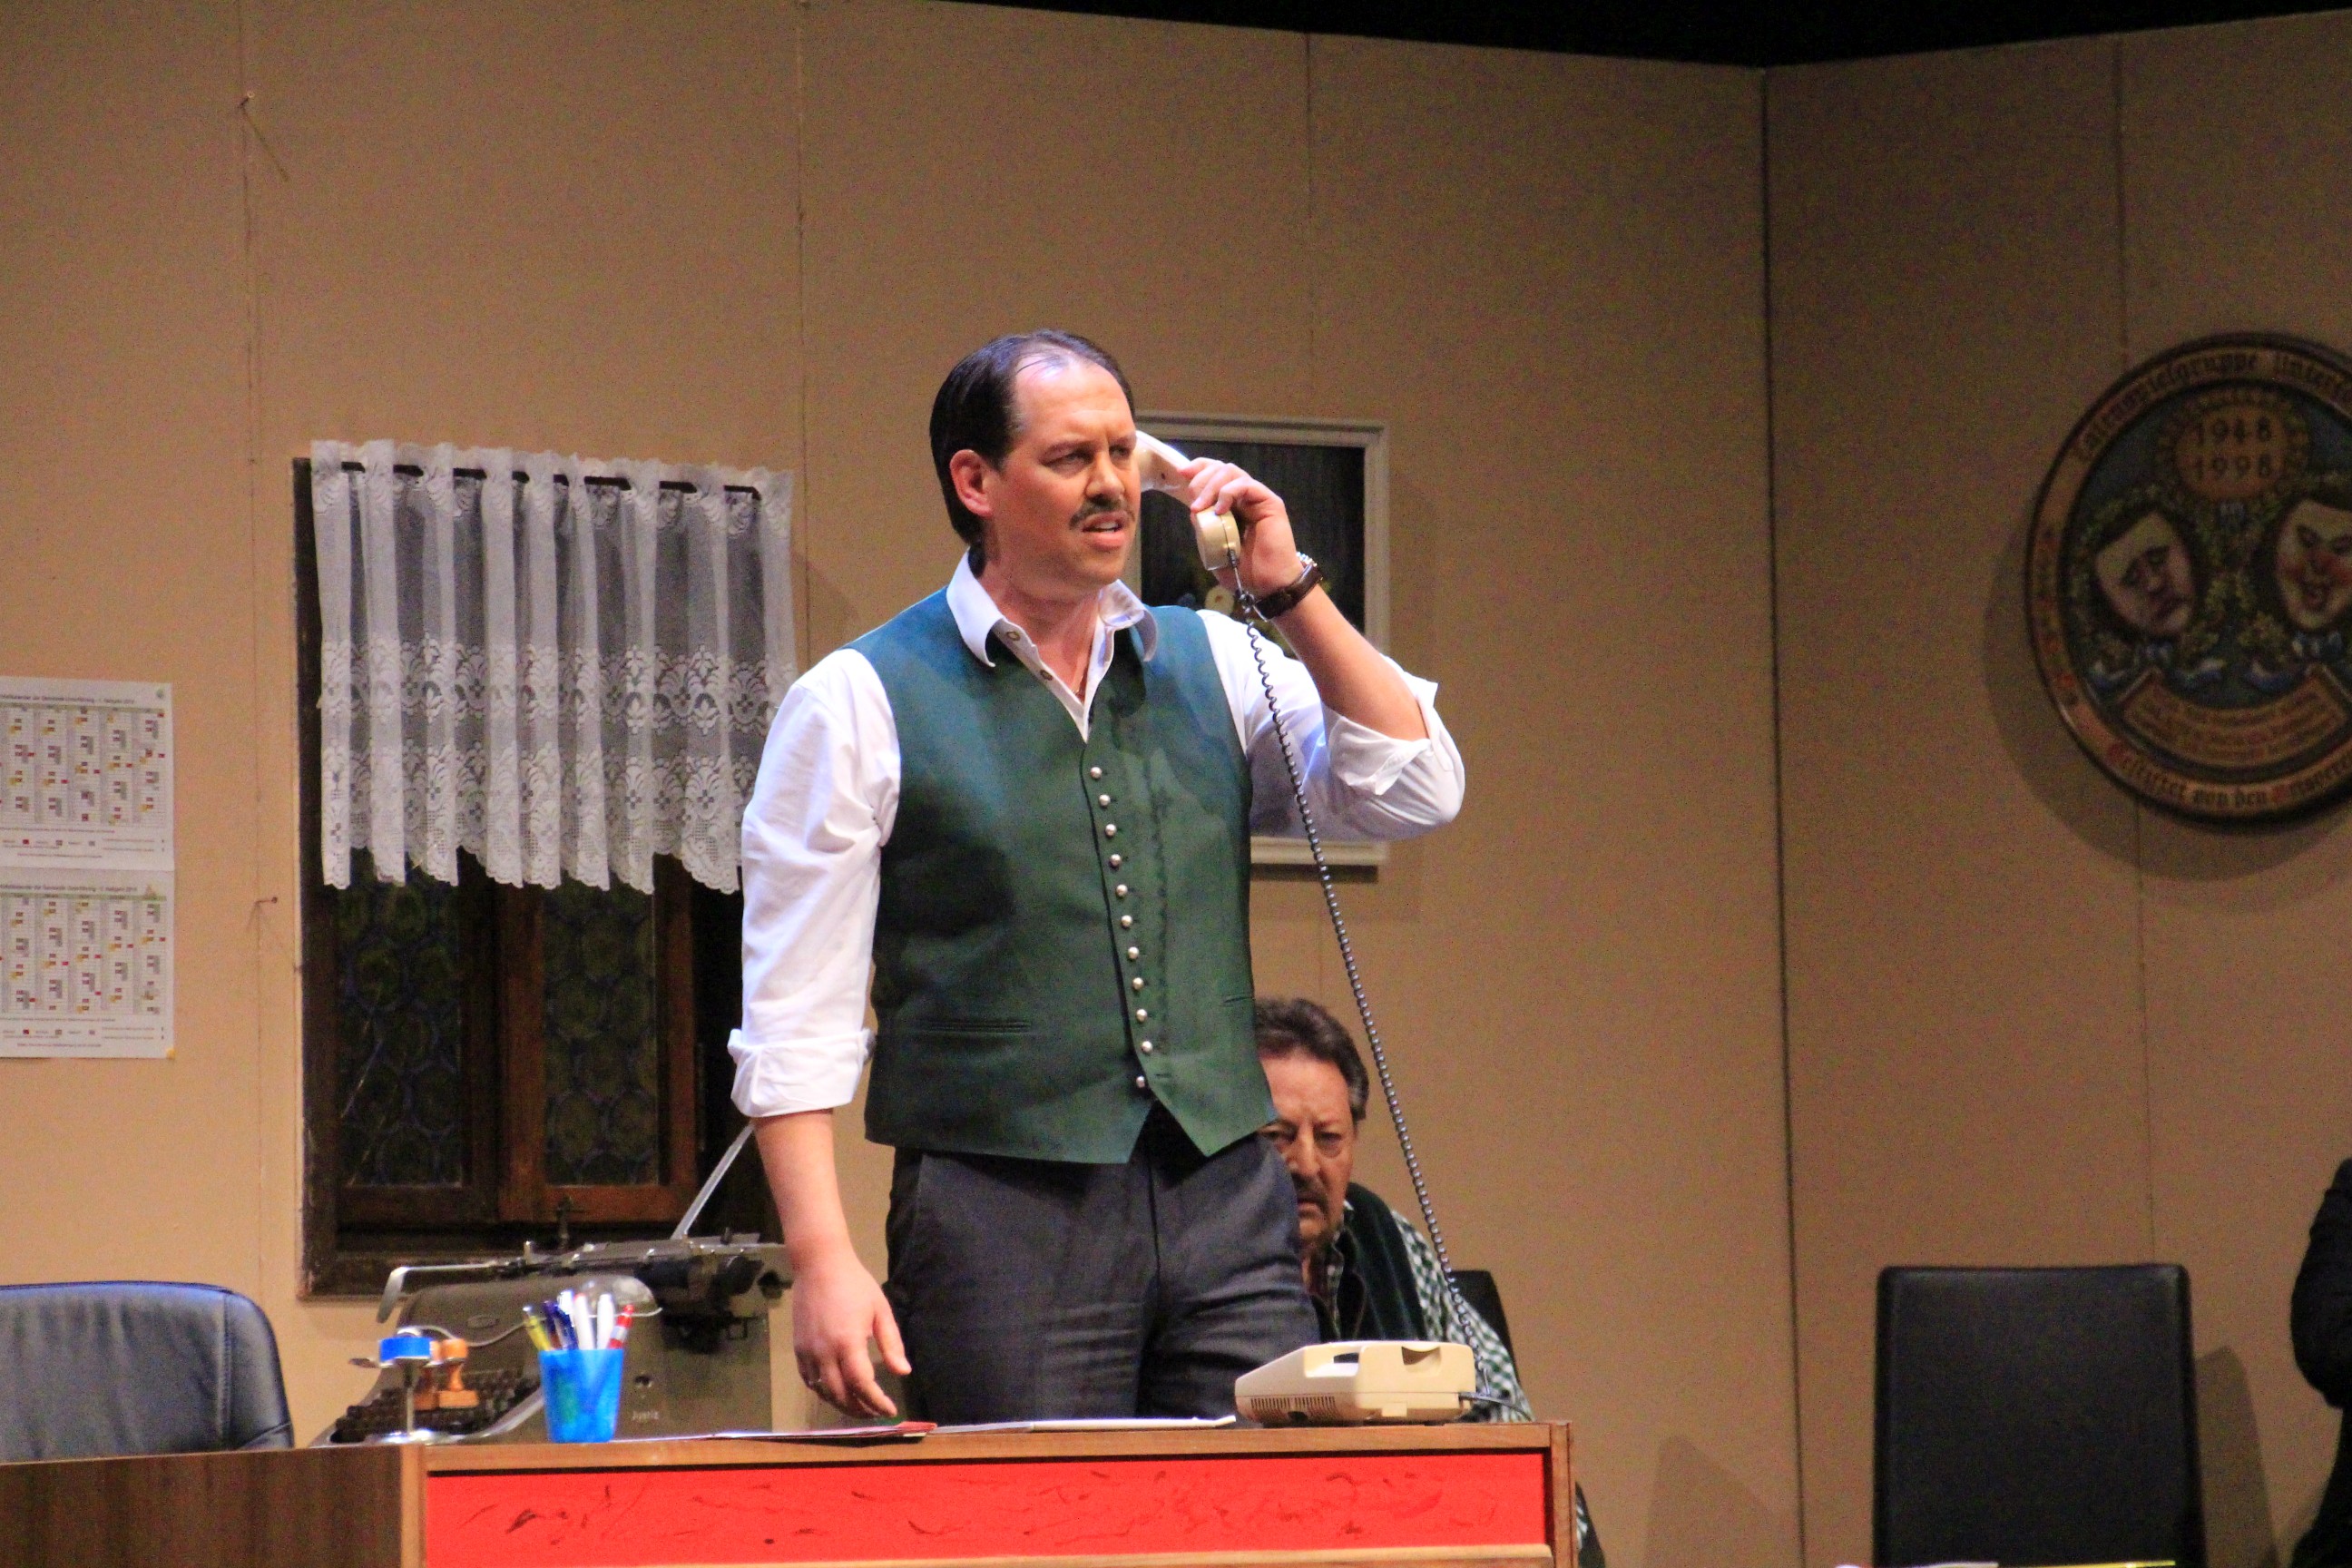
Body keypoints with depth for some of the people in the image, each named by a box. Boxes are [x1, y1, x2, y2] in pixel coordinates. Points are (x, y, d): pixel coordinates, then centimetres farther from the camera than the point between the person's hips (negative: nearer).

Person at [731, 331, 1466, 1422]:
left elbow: (1413, 792, 5)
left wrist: (1290, 593, -1)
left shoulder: (1215, 666, 14)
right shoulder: (859, 703, 1)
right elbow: (795, 1015, -2)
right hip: (1003, 1211, -4)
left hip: (1224, 1205, 4)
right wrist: (822, 1260, -12)